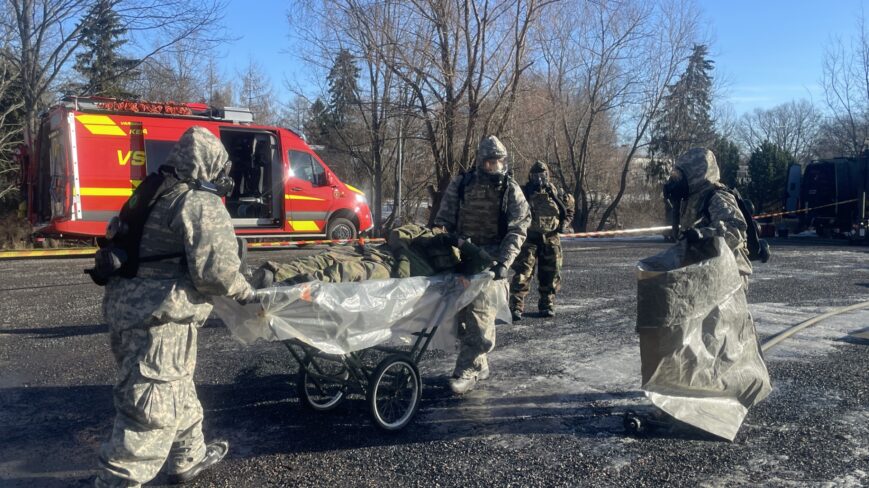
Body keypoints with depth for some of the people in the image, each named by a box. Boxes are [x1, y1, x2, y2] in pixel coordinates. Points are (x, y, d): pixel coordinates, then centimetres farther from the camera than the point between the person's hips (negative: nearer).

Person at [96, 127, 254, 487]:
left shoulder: (159, 194, 17)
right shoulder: (201, 202, -12)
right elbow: (215, 270, -21)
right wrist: (244, 292, -3)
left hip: (129, 306, 11)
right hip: (157, 319, -11)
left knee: (178, 391, 25)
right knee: (152, 411, -3)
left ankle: (189, 457, 42)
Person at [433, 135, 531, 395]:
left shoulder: (511, 191, 2)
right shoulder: (460, 184, 7)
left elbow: (517, 230, -4)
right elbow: (443, 220, 9)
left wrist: (503, 262, -17)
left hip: (491, 261, -3)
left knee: (479, 315, -12)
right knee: (462, 313, 7)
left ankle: (466, 371, -8)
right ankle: (479, 364, 23)